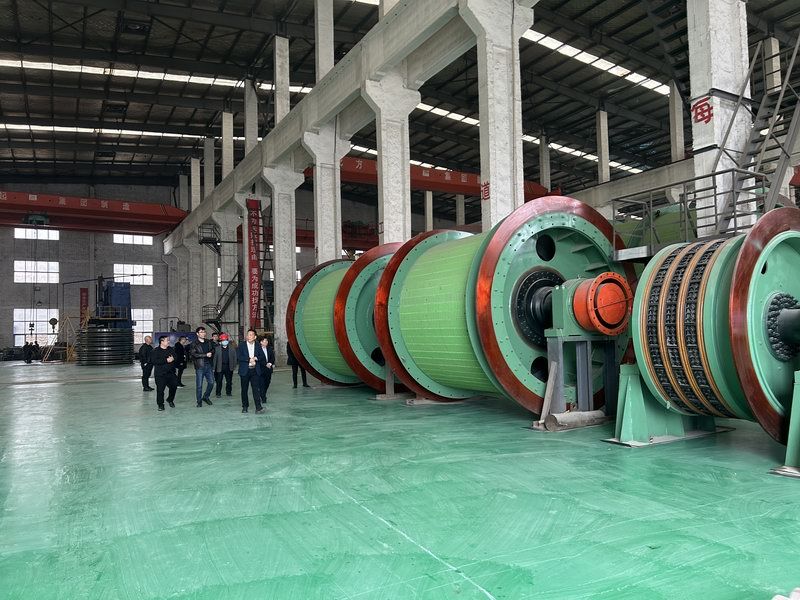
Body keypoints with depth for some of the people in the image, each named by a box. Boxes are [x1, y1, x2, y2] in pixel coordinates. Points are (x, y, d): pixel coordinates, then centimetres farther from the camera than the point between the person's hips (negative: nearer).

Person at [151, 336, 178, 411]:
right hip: (160, 374, -5)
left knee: (174, 386, 5)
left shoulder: (171, 350, 13)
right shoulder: (156, 351, -3)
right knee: (160, 390, -5)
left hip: (171, 373, 5)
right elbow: (154, 361, -16)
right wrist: (166, 360, -19)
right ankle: (160, 404, 8)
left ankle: (170, 400, 30)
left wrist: (173, 359, -11)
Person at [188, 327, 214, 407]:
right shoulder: (194, 344, -3)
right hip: (200, 366, -5)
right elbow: (193, 354, -13)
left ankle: (206, 397, 26)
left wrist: (211, 353, -1)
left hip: (209, 365, 5)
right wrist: (206, 355, -15)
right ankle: (199, 401, 11)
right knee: (199, 385, 0)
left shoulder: (208, 342, 13)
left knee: (211, 382, 6)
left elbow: (212, 351, 22)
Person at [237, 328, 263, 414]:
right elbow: (239, 356, -10)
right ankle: (245, 406, 20)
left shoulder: (258, 346, 7)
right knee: (244, 389, 7)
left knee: (255, 388, -7)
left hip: (254, 370, 1)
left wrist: (255, 358, -13)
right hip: (244, 371, 0)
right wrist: (249, 359, -16)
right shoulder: (241, 345, 1)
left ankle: (258, 407, -12)